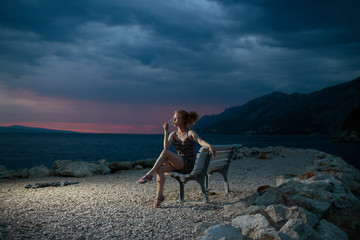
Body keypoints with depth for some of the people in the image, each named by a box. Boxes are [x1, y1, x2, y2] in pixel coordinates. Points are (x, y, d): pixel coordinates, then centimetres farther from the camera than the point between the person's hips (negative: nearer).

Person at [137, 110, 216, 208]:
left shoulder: (190, 133, -2)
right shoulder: (173, 134, 12)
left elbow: (200, 141, -23)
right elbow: (166, 147, -4)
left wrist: (209, 145, -43)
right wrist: (166, 131, -5)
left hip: (189, 164, -5)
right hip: (178, 164, 5)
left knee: (165, 152, -27)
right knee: (160, 169, -25)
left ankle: (150, 174, -23)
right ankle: (159, 196, -21)